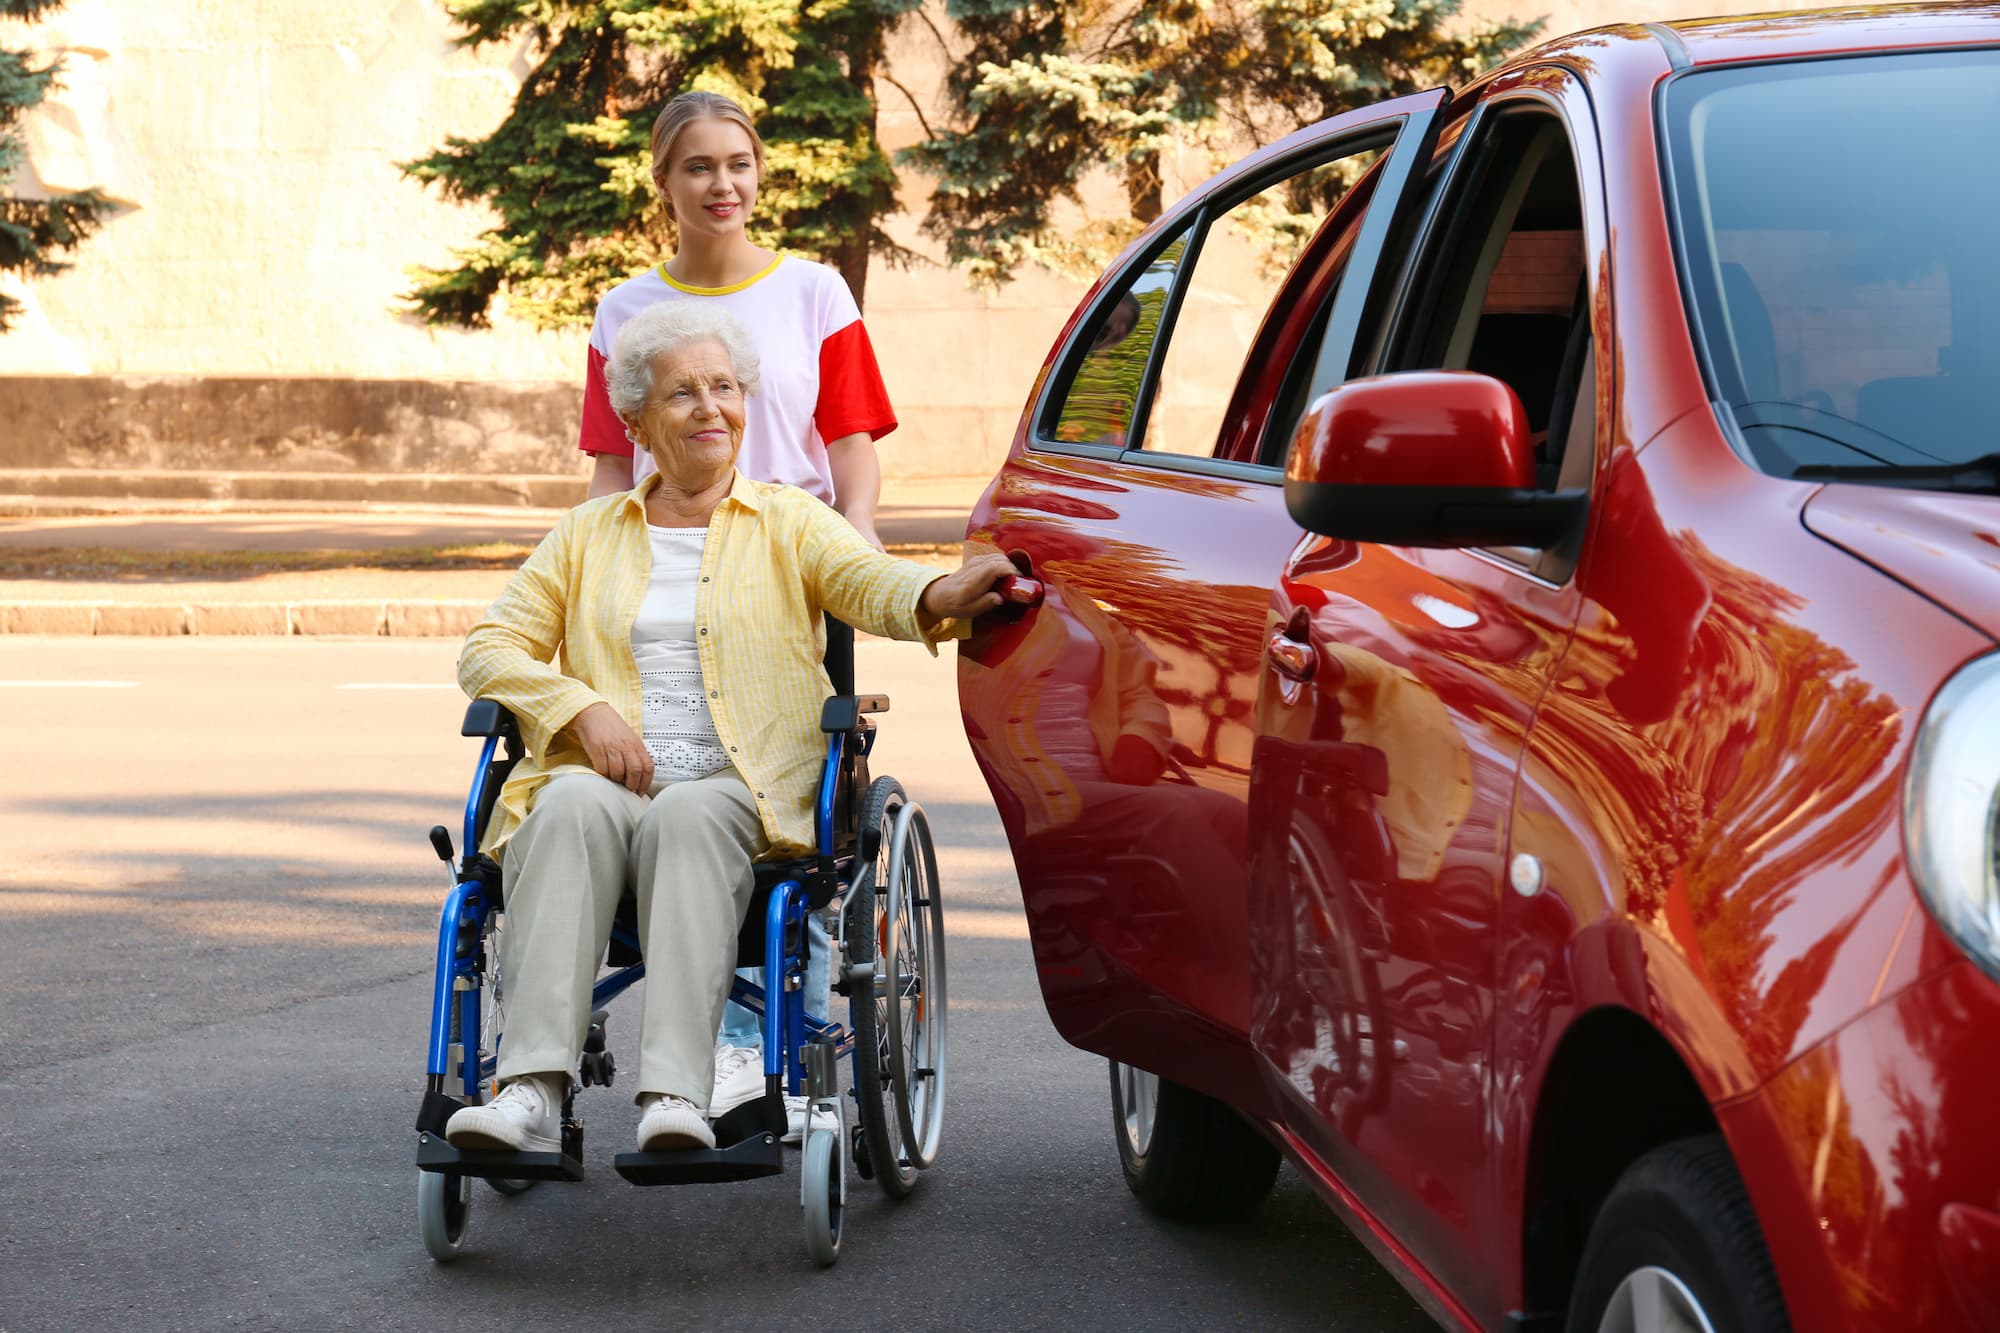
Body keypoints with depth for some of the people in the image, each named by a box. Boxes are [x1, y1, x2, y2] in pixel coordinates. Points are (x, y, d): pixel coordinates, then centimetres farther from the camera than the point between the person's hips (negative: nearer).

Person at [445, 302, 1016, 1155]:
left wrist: (940, 597, -29)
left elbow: (871, 585, -4)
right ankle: (530, 1092, -46)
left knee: (688, 817, -36)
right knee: (573, 806, -34)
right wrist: (582, 708, -4)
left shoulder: (787, 524, 16)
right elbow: (488, 650, 15)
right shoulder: (590, 535, 22)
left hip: (744, 788, -1)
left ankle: (677, 1099, -49)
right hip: (607, 773, 1)